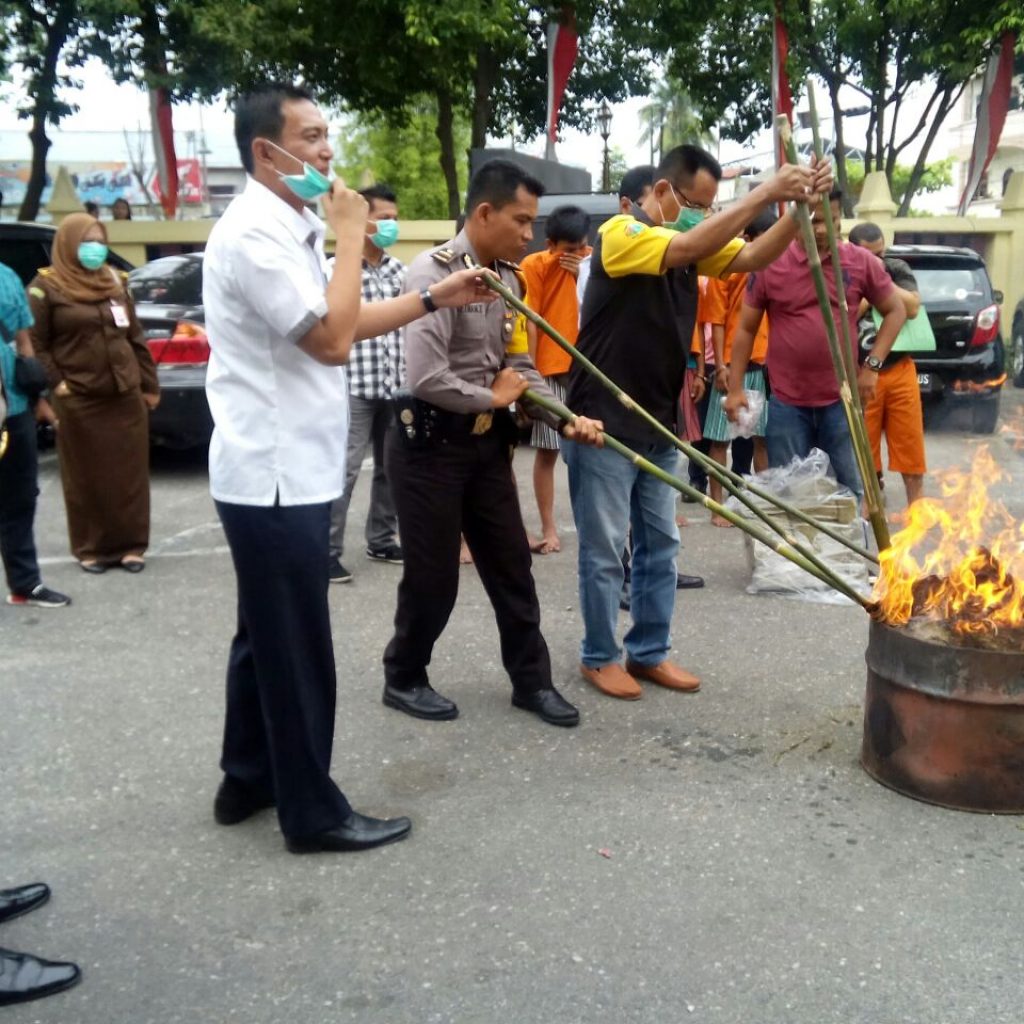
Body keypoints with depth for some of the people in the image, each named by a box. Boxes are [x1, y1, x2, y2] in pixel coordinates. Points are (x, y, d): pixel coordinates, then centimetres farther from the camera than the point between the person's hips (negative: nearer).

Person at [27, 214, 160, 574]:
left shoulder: (115, 282, 14)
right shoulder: (46, 287, -2)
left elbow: (135, 337, 15)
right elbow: (35, 343, -4)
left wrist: (150, 384, 13)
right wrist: (55, 383, -12)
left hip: (126, 397, 4)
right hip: (78, 402, -4)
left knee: (130, 475, 6)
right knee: (86, 477, 4)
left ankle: (130, 544, 16)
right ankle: (91, 548, 16)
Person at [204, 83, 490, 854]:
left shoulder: (289, 231, 15)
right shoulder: (253, 233, -17)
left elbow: (343, 324, 20)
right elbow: (332, 339, -24)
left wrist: (435, 299, 12)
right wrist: (351, 236, -15)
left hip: (287, 471, 10)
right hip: (276, 476, -10)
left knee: (268, 637, 18)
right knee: (296, 648, 0)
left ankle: (249, 781, 33)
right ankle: (314, 812, 14)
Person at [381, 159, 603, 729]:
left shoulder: (509, 279, 8)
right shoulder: (435, 272, -18)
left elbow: (521, 367, 11)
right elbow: (425, 378, -27)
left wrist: (568, 420, -4)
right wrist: (494, 398, -11)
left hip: (488, 443, 7)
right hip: (431, 444, -7)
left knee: (512, 566, 12)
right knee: (433, 575, 4)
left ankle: (532, 680, 26)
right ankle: (404, 678, 26)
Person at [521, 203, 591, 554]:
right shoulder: (534, 266, -4)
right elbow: (530, 323, -7)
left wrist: (585, 274, -10)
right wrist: (530, 373, -10)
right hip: (550, 370, -3)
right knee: (547, 451, 2)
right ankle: (549, 529, 9)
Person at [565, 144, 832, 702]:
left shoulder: (691, 243, 10)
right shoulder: (619, 234, -14)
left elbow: (751, 257, 0)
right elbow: (687, 249, -30)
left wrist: (800, 207, -16)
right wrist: (764, 194, -28)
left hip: (658, 425, 8)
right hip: (603, 424, -8)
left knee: (660, 544, 13)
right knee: (604, 551, 2)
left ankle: (649, 652, 25)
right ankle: (598, 657, 17)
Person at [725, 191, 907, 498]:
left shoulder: (861, 262, -1)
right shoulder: (770, 264, -4)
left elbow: (895, 311, 10)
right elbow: (746, 329, 3)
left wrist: (872, 364, -2)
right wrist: (735, 388, 0)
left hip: (842, 400, 1)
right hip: (787, 403, -1)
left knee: (851, 491, 8)